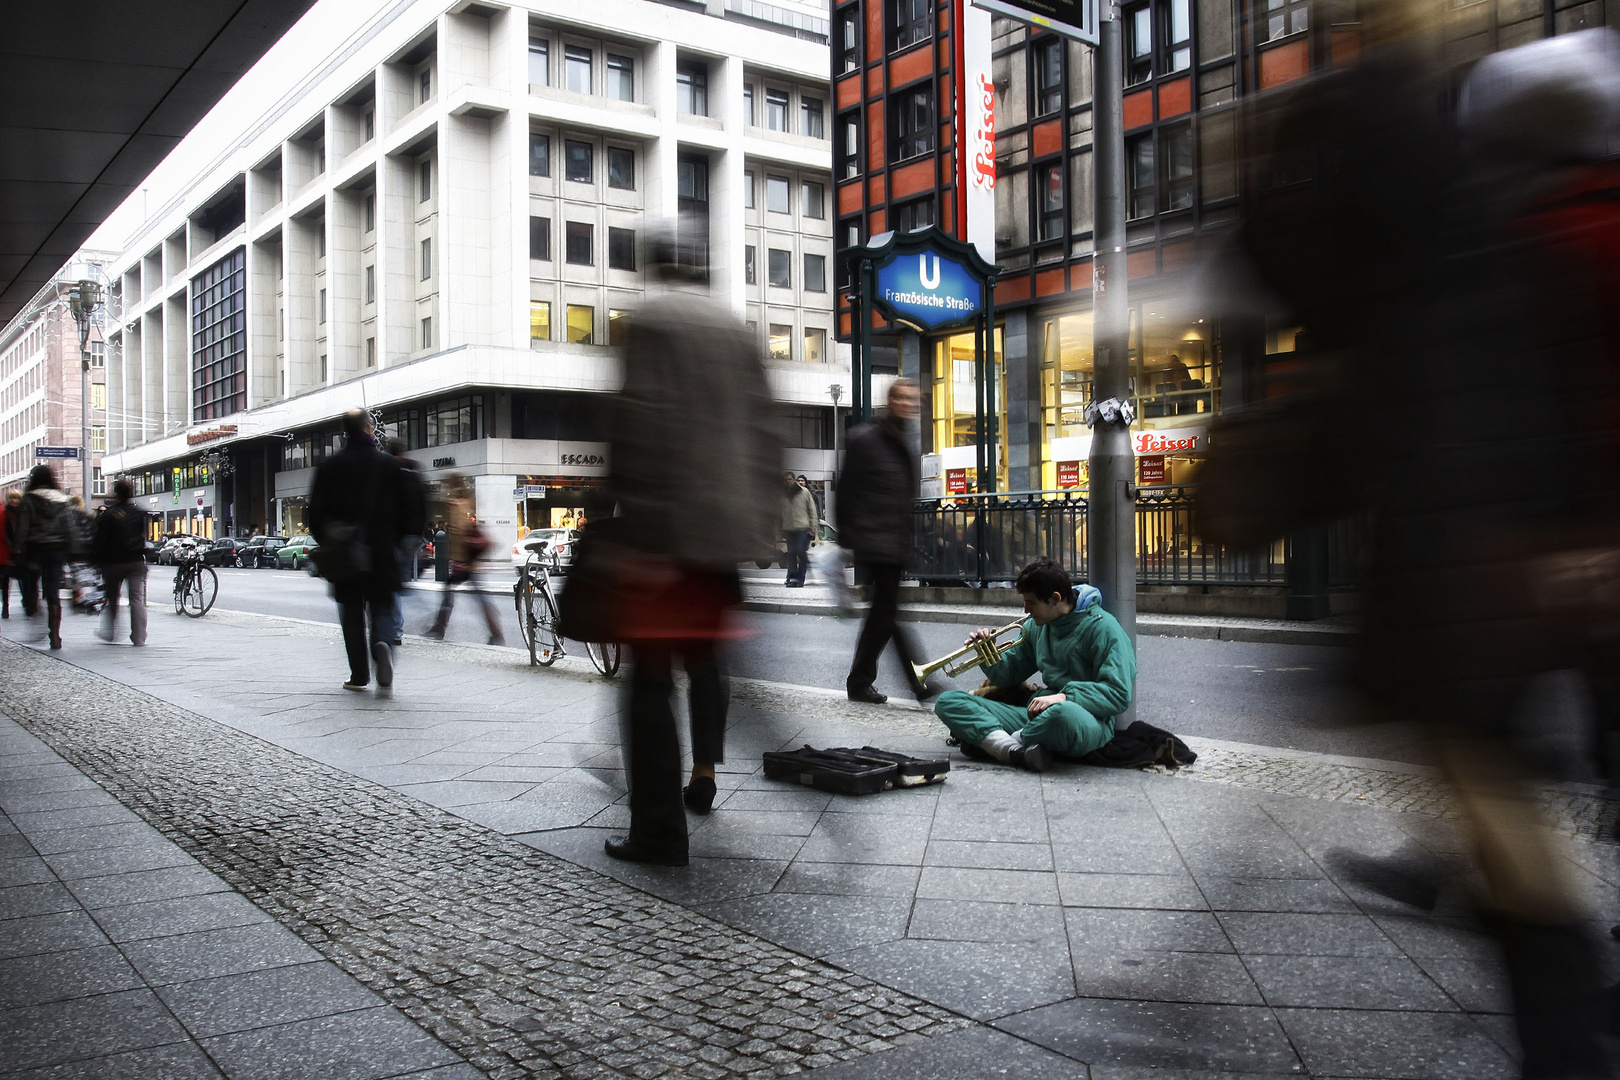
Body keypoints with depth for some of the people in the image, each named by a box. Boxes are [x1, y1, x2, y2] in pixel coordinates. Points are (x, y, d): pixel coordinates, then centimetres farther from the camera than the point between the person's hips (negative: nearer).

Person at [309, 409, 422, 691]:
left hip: (344, 553, 1)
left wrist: (325, 544, 14)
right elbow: (406, 510, -1)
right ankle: (382, 642, -24)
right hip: (382, 551, -1)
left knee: (352, 613, 9)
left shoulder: (329, 466, 1)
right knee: (382, 606, 8)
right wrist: (398, 541, 12)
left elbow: (316, 510, 3)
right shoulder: (388, 464, -1)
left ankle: (359, 675, 8)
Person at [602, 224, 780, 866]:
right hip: (730, 523, 7)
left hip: (670, 528, -7)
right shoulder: (734, 326, 13)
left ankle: (659, 831, 1)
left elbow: (645, 429, -16)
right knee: (702, 654, 23)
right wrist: (762, 519, 15)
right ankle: (704, 774, 30)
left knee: (652, 673, -1)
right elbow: (761, 425, 11)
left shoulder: (651, 320, -7)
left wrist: (643, 536, -16)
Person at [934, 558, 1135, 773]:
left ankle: (988, 740, -17)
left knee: (1063, 714, -45)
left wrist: (1065, 697, -26)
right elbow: (1009, 675, 24)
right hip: (1038, 715, 7)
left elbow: (1119, 695, -15)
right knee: (947, 701, -5)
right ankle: (1015, 750, -31)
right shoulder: (1036, 626, 15)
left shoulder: (1103, 628, -7)